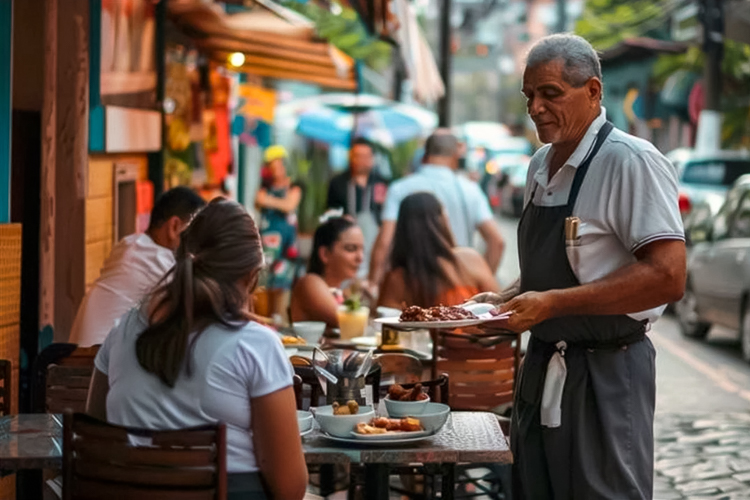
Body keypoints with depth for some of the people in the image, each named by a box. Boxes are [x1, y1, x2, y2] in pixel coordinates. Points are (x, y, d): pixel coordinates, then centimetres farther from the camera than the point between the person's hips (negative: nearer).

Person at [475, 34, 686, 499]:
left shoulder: (631, 161, -16)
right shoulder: (542, 165, 11)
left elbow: (667, 277, -24)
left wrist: (553, 302, -24)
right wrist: (507, 300, 4)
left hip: (604, 374, -8)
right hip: (543, 369, 8)